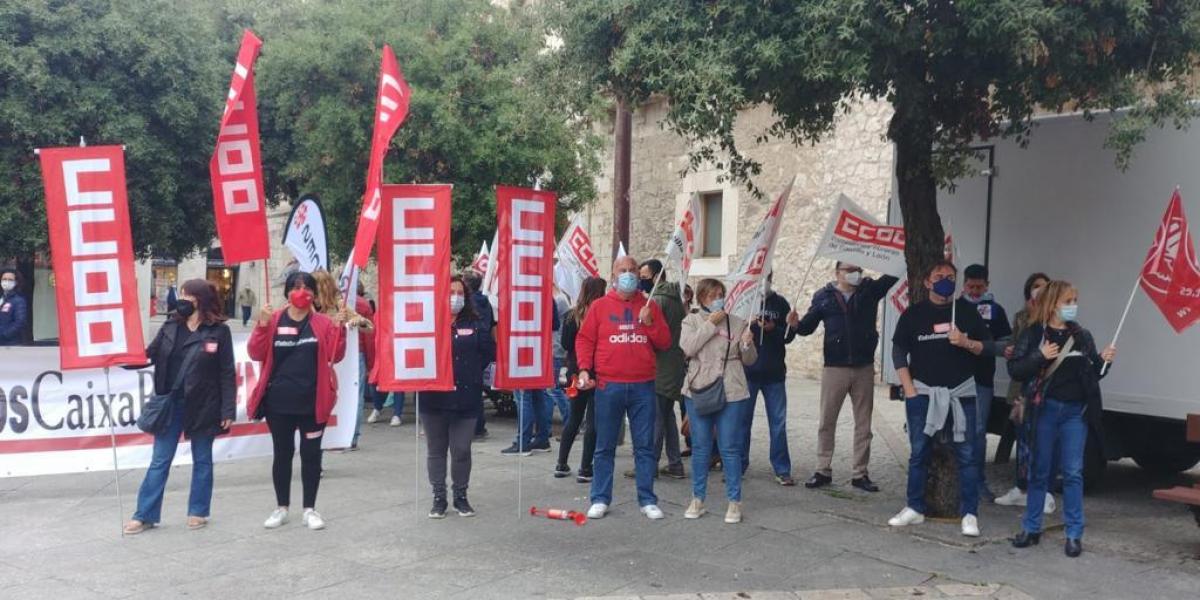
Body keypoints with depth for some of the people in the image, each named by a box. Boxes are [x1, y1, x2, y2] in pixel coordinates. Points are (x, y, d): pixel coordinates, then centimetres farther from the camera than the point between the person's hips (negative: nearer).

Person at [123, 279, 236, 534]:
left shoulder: (219, 331, -7)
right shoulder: (170, 327, 5)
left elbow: (227, 373, -7)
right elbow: (149, 355, 7)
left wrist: (228, 410, -11)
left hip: (202, 405, -3)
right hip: (170, 403, 3)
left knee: (202, 459, 10)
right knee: (159, 461, 7)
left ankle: (198, 512, 21)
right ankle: (145, 515, 13)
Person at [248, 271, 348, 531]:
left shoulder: (323, 322, 2)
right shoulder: (273, 319, 1)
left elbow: (336, 356, -2)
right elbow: (256, 353, -5)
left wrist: (339, 327, -13)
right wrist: (262, 324, -17)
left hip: (312, 402, 0)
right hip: (278, 402, 0)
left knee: (311, 454, 6)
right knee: (282, 453, 11)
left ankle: (310, 509, 17)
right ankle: (281, 508, 23)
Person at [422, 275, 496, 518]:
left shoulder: (475, 325, 3)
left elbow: (489, 352, 3)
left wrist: (471, 369, -3)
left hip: (466, 399, 1)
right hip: (433, 399, -1)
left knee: (462, 450, 6)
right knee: (436, 450, 9)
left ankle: (461, 497, 22)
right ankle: (439, 498, 21)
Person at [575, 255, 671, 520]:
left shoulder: (649, 306, 9)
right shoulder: (600, 306, 4)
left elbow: (665, 342, 7)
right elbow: (584, 339, 3)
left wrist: (649, 323, -8)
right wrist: (584, 369, -9)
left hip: (643, 387, 1)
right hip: (608, 386, -1)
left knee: (645, 446, 6)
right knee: (604, 447, 5)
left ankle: (647, 500, 14)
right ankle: (600, 499, 14)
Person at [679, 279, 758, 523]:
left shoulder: (737, 323, 5)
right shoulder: (692, 321, 5)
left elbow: (749, 360, 8)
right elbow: (687, 347, -13)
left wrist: (747, 345, -13)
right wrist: (710, 324, -14)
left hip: (731, 393, -1)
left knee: (730, 449, 2)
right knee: (700, 448, 9)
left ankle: (734, 502, 11)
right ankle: (697, 500, 19)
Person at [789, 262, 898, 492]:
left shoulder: (870, 290, 5)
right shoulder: (824, 296, 3)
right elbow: (808, 326, 2)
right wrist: (796, 324, -19)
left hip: (864, 368, 2)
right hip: (834, 368, -1)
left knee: (863, 423, 7)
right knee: (827, 421, 4)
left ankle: (860, 474, 16)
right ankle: (823, 471, 14)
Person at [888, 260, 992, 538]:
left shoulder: (967, 312, 6)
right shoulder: (913, 314, 3)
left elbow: (988, 346, 8)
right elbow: (899, 351, 3)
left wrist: (967, 343, -13)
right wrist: (909, 390, -3)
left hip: (961, 392, 0)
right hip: (923, 392, 0)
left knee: (966, 454, -1)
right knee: (919, 452, 5)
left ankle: (970, 514, 5)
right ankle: (915, 509, 16)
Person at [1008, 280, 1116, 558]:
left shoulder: (1083, 336, 8)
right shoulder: (1034, 334, -2)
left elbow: (1092, 374, 15)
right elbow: (1014, 369, -7)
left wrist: (1102, 360, -4)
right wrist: (1041, 356, -18)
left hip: (1076, 412, 2)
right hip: (1045, 409, -2)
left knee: (1073, 472, 2)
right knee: (1040, 470, 7)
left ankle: (1074, 535, 9)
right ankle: (1031, 528, 18)